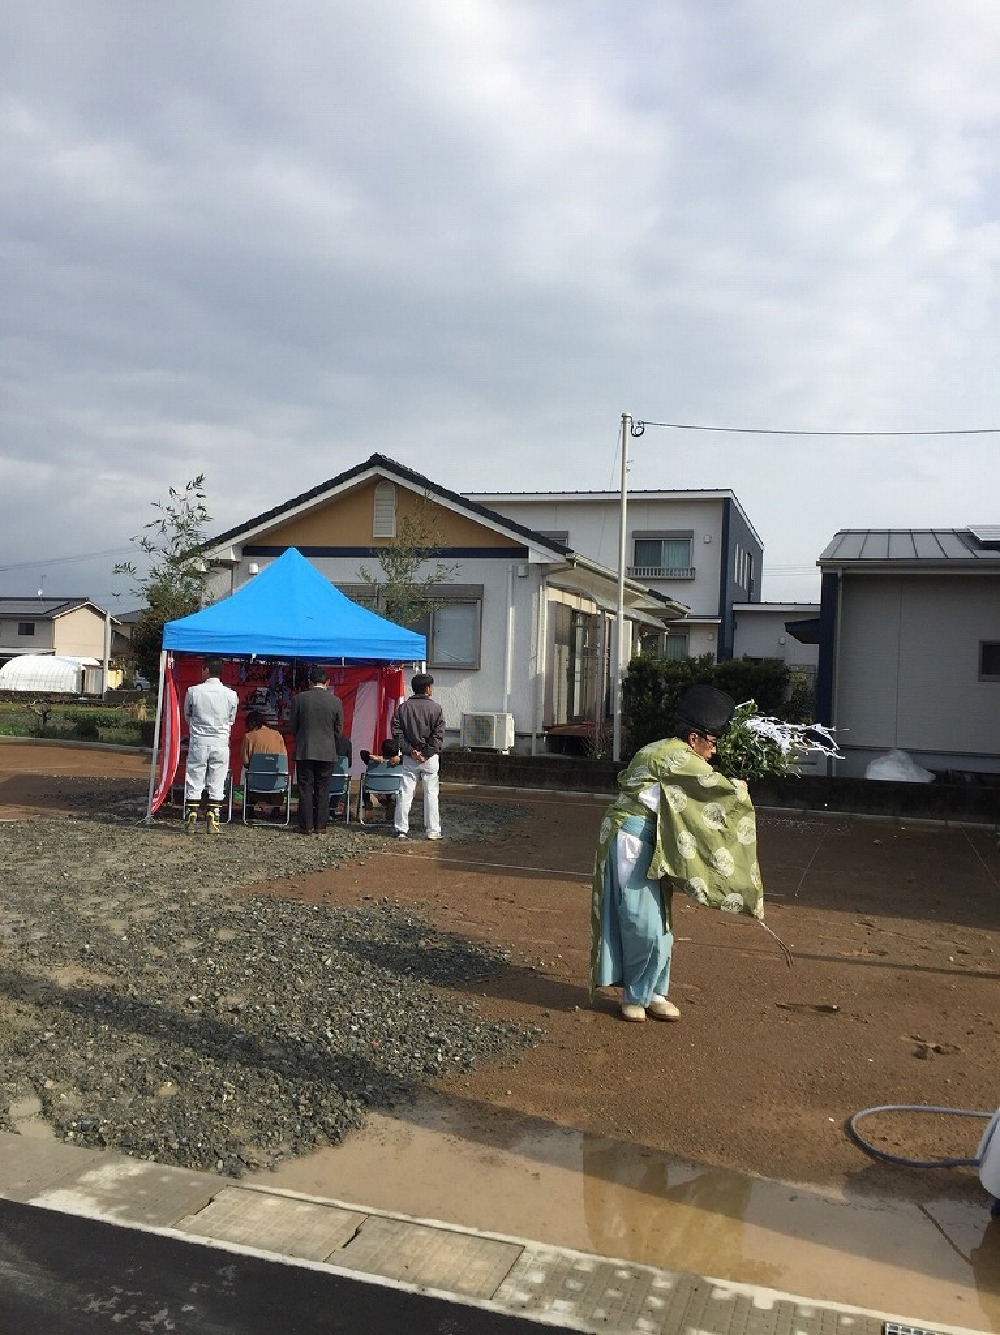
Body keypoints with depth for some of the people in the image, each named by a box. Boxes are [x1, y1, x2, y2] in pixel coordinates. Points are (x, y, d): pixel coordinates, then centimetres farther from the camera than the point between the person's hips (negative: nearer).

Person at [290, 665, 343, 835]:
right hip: (327, 752, 1)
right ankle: (320, 826, 9)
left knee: (305, 789, 5)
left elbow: (294, 726, 3)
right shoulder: (335, 701, -3)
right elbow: (338, 729, 4)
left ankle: (306, 826, 6)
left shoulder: (299, 699, -5)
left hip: (304, 751, 0)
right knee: (323, 790, 7)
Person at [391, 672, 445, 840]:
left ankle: (401, 830, 6)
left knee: (405, 793, 6)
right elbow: (438, 735, -12)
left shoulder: (403, 707, 2)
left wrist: (410, 750, -6)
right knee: (431, 793, 5)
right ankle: (433, 831, 8)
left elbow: (397, 732, -4)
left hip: (409, 758, 2)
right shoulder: (436, 708, -5)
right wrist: (427, 753, -9)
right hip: (430, 758, -2)